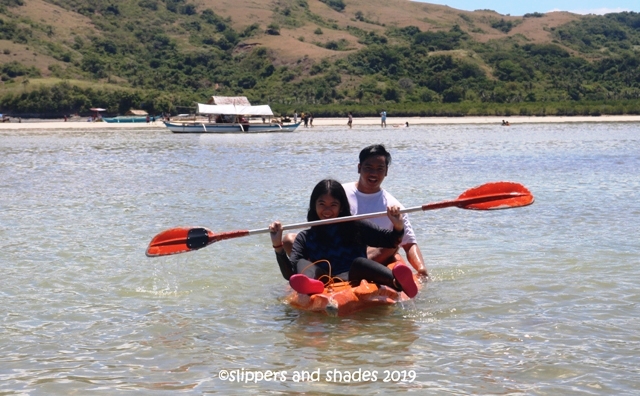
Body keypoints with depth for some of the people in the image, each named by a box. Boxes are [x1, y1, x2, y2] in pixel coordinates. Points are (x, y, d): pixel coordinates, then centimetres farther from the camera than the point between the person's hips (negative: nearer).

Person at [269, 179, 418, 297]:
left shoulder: (356, 227, 17)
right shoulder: (305, 238, 19)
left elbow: (391, 241, 14)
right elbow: (290, 274, 8)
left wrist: (398, 227, -8)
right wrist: (278, 246, -5)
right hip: (322, 286, 1)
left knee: (359, 263, -30)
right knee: (303, 264, -23)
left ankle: (397, 281, -61)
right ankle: (309, 284, -60)